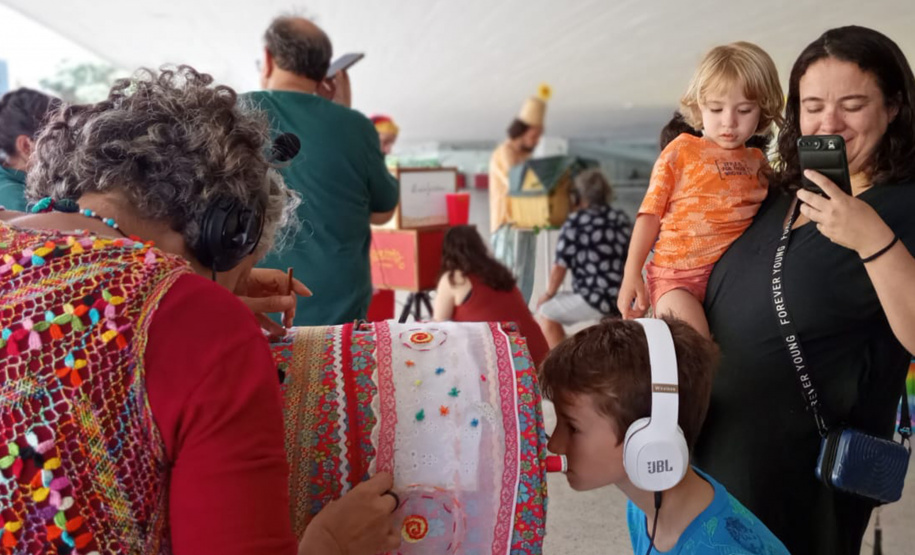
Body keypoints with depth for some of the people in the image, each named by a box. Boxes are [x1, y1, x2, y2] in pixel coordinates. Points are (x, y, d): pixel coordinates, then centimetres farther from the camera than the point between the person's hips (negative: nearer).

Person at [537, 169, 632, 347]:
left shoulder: (574, 223, -7)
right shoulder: (622, 219, 9)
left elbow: (559, 267, -8)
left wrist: (549, 294, 8)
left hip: (596, 299, -7)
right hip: (626, 300, 7)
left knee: (547, 313, 8)